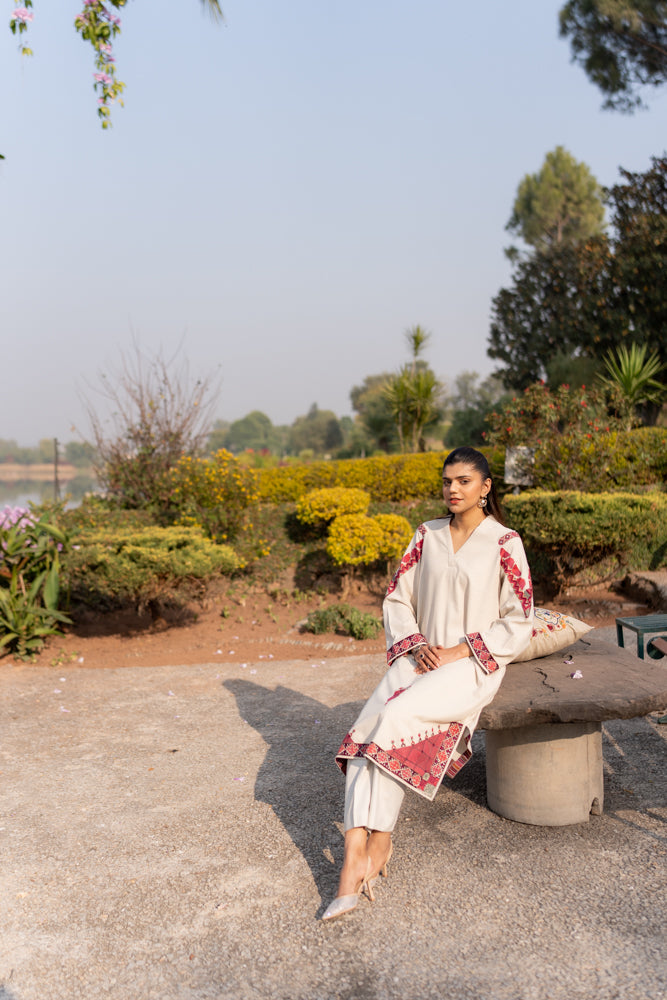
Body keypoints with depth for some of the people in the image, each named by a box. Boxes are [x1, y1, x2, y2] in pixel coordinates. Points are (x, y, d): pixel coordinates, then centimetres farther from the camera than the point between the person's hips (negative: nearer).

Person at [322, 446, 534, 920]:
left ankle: (381, 837, -13)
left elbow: (519, 624, -3)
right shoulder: (427, 535, 10)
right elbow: (397, 600, 12)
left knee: (396, 716, -29)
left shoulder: (504, 543, -3)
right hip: (419, 658, 4)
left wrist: (460, 651, -12)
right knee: (367, 729, -22)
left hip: (473, 666, -4)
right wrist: (415, 646, -6)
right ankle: (355, 856, -27)